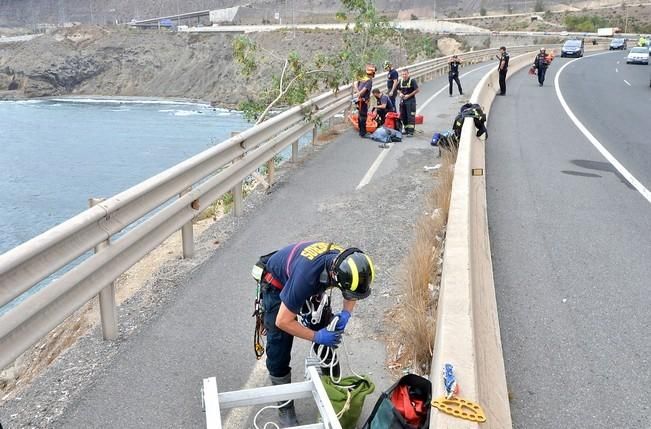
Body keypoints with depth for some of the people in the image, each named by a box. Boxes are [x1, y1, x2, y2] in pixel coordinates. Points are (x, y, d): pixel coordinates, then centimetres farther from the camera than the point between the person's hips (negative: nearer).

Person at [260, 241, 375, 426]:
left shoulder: (346, 263, -27)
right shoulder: (307, 276, -45)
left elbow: (351, 294, -1)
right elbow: (283, 321, -33)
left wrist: (346, 314, -18)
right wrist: (316, 336, -27)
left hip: (314, 283, 6)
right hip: (277, 283, -5)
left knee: (329, 336, 3)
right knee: (279, 350, -8)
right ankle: (285, 406, 9)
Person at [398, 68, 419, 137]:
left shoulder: (412, 80, -10)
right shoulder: (401, 81, 9)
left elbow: (417, 90, -13)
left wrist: (408, 95, -16)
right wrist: (400, 93, -1)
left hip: (410, 101, -7)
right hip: (403, 100, 7)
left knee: (411, 116, -8)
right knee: (403, 116, 10)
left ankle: (411, 131, -7)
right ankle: (406, 130, 22)